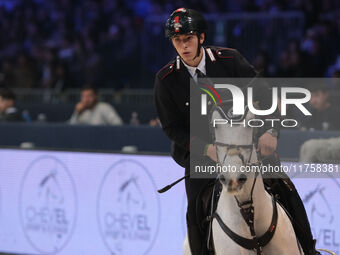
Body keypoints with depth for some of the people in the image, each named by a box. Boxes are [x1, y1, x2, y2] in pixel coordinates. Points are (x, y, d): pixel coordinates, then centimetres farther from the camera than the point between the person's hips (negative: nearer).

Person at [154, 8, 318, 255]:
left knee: (286, 189, -5)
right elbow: (172, 127, -7)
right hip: (198, 149, -1)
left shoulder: (229, 59, -11)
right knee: (196, 210, -17)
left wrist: (269, 130, -25)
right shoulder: (166, 79, -10)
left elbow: (262, 93, -8)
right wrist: (206, 148, -21)